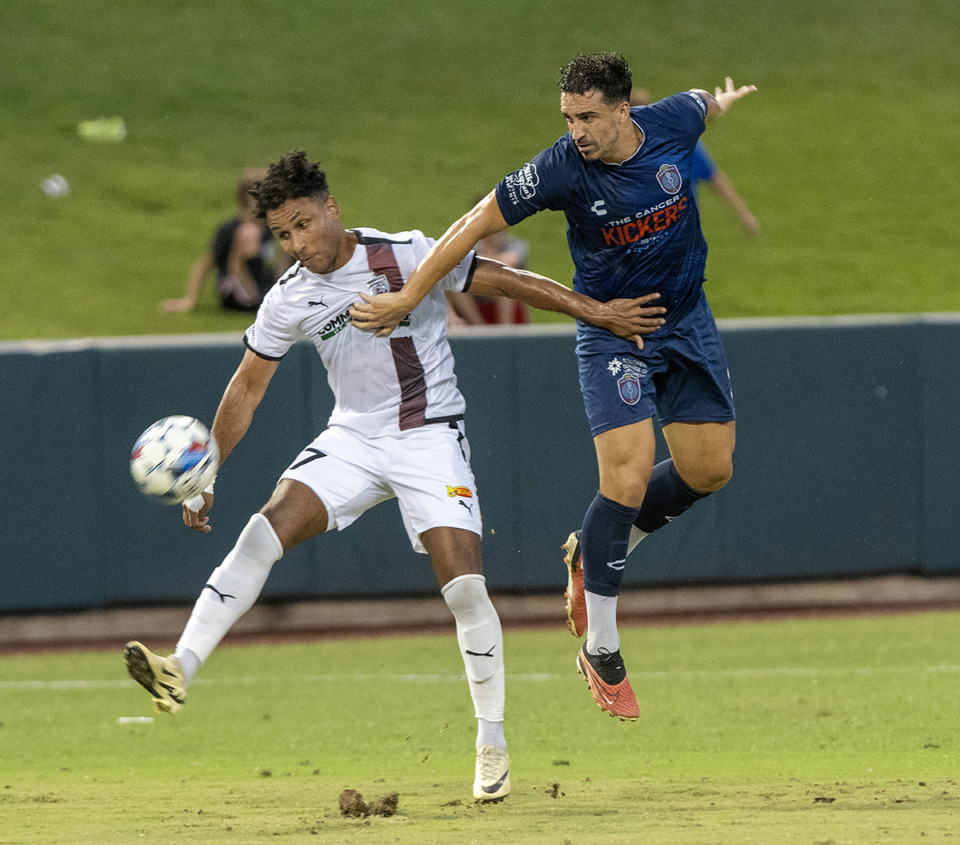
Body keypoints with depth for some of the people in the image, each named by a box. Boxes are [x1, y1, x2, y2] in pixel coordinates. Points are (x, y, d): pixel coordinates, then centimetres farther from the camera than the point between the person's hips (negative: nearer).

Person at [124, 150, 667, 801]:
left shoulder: (408, 257, -13)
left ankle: (493, 742, 2)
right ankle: (180, 670, -26)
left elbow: (507, 281, -7)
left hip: (431, 436, -3)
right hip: (352, 440, 3)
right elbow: (246, 390, 7)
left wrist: (598, 312, -11)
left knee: (465, 587, -15)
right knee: (264, 533, -20)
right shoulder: (289, 300, -2)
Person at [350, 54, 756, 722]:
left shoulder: (674, 123, -14)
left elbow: (707, 105, 12)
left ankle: (594, 554, 27)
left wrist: (723, 102, 35)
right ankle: (601, 653, -6)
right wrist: (409, 296, -12)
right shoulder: (562, 170, -24)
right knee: (627, 478, -17)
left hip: (686, 323, 5)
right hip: (611, 334, -5)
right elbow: (478, 224, -16)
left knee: (709, 470, 2)